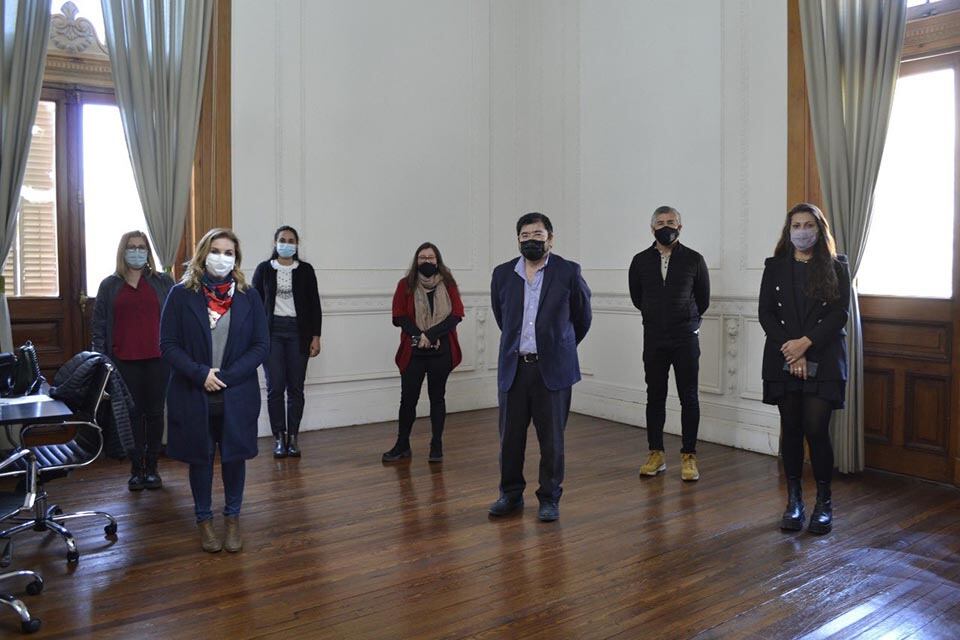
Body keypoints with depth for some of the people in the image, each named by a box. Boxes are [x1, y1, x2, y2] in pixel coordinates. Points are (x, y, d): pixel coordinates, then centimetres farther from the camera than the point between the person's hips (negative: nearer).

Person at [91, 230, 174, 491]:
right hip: (124, 361, 1)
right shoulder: (110, 285, 8)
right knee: (132, 413, 6)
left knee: (155, 412, 6)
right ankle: (136, 470, 14)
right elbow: (99, 325, 7)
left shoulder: (163, 282, 5)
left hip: (157, 358, 0)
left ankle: (152, 468, 17)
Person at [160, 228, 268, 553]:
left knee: (234, 456, 10)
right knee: (200, 458, 11)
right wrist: (200, 374, -17)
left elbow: (261, 345, -2)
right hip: (193, 393, -1)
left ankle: (233, 520, 28)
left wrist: (226, 376, -13)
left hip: (237, 395, 1)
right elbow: (168, 344, -4)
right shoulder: (181, 294, -2)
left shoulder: (248, 296, 1)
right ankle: (204, 521, 28)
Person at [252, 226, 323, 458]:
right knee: (275, 387, -2)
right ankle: (279, 437, 8)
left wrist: (315, 337, 0)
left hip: (298, 331, 1)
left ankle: (293, 437, 13)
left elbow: (314, 305, 5)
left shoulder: (306, 270, 5)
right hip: (271, 331, 0)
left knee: (296, 387, 3)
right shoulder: (264, 269, 5)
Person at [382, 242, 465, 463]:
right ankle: (402, 445, 18)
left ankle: (437, 445, 17)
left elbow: (456, 315, -6)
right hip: (414, 351, 0)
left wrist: (430, 335, -16)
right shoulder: (406, 285, 3)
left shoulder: (448, 284, 3)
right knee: (408, 398, 4)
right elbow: (399, 317, -3)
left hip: (441, 351, 0)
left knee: (437, 397, 9)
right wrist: (419, 336, -18)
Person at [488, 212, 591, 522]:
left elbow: (582, 317, 10)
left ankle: (549, 498, 20)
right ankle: (511, 494, 26)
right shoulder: (502, 274, 4)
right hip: (513, 367, 3)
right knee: (510, 436, 9)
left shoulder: (569, 272, -4)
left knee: (551, 438, 5)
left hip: (553, 368, -2)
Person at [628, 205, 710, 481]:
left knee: (689, 398, 2)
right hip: (653, 338, 2)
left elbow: (703, 298, 9)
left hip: (686, 338, -2)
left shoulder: (694, 259, -1)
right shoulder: (640, 261, 3)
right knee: (655, 396, 7)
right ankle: (656, 454, 17)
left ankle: (688, 456, 10)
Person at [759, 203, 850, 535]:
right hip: (783, 360, 2)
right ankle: (794, 501, 16)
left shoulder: (836, 267, 5)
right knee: (791, 429, 6)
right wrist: (791, 351, -10)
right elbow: (766, 313, 2)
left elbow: (840, 313, -4)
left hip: (823, 361, -2)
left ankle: (824, 501, 10)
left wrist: (806, 343, -15)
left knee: (816, 429, -7)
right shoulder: (775, 267, 8)